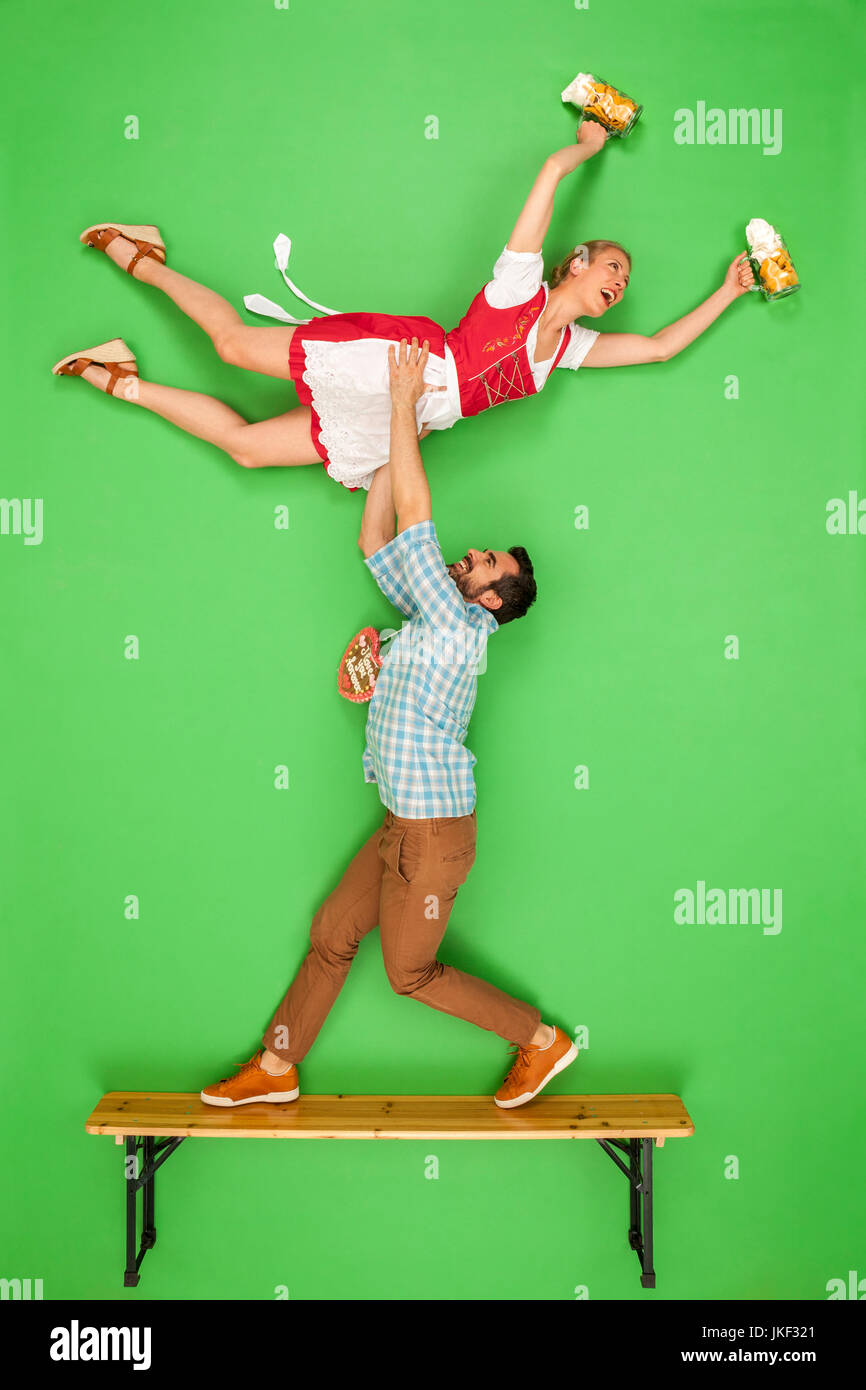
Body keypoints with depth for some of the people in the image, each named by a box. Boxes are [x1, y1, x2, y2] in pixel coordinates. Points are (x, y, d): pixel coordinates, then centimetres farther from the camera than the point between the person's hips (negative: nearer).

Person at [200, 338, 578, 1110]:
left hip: (435, 831, -9)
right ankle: (275, 1070, 27)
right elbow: (377, 539, 11)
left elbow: (415, 517, -23)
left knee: (412, 973, 5)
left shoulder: (458, 628, -18)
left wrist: (405, 402, -20)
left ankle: (542, 1040, 18)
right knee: (331, 938, 14)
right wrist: (393, 437, 6)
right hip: (404, 825, 9)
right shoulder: (432, 618, 6)